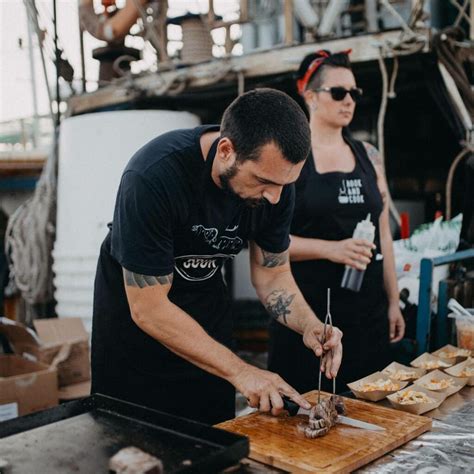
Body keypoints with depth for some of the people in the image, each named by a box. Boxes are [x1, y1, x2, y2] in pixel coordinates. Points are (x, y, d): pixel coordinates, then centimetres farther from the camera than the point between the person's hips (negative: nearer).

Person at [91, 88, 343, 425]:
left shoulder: (276, 178, -18)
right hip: (133, 304, -4)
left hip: (207, 302, 4)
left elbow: (273, 274, -5)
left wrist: (310, 325, -24)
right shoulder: (153, 178, -35)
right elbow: (148, 310, -30)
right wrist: (240, 371, -31)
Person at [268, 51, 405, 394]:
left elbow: (383, 234, 13)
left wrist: (393, 301, 11)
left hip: (368, 305, 5)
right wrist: (331, 248, -21)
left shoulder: (369, 156, 11)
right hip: (309, 307, -4)